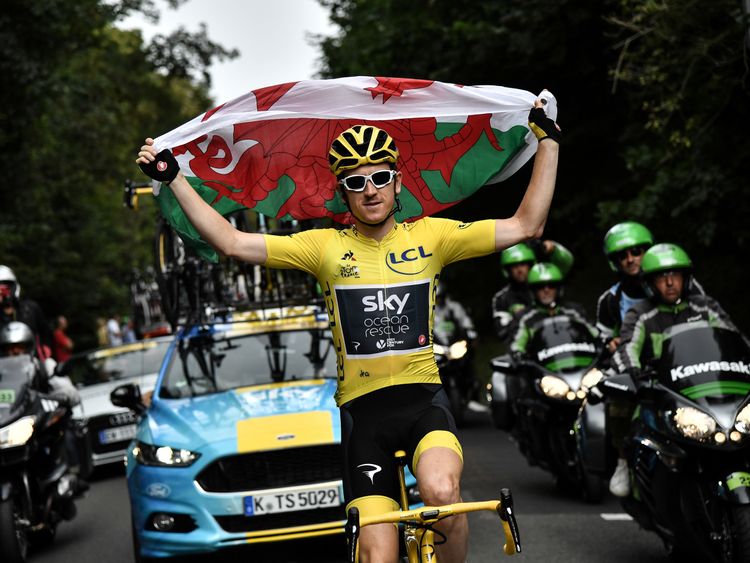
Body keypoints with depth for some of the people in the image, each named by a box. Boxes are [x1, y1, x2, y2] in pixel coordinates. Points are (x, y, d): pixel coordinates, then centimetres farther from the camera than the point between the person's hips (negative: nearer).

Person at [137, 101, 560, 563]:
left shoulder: (429, 236, 3)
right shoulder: (325, 247, 2)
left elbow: (526, 226, 2)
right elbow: (232, 243, -2)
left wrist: (548, 141, 1)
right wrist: (173, 177, -6)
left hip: (423, 397, -1)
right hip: (362, 407, 1)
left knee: (441, 491, -33)